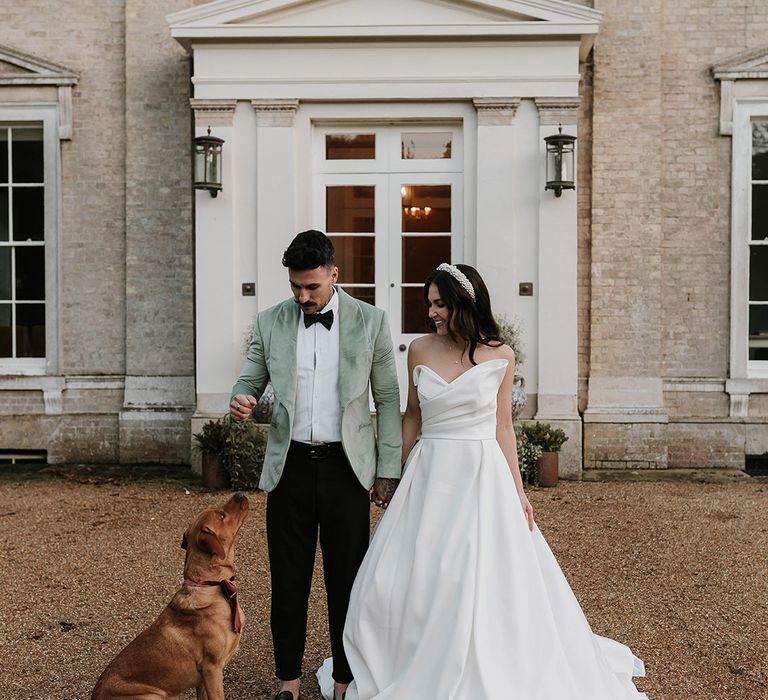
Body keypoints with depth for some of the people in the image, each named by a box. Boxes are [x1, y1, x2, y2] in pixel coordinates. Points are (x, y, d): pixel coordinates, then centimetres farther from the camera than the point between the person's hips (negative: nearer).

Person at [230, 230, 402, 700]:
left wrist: (389, 470, -1)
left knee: (348, 581, 7)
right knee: (288, 580, 9)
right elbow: (250, 381, 12)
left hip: (347, 467, -1)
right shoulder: (270, 323, 4)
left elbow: (388, 400, 2)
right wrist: (241, 402, -14)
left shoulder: (371, 322, -1)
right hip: (291, 465, 2)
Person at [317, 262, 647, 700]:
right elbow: (413, 416, 12)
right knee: (399, 581, 3)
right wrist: (399, 476, 12)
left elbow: (503, 426, 3)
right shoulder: (420, 350, 2)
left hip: (482, 476, -2)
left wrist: (518, 491, 1)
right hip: (430, 477, 3)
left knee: (481, 583, -1)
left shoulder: (500, 357, -3)